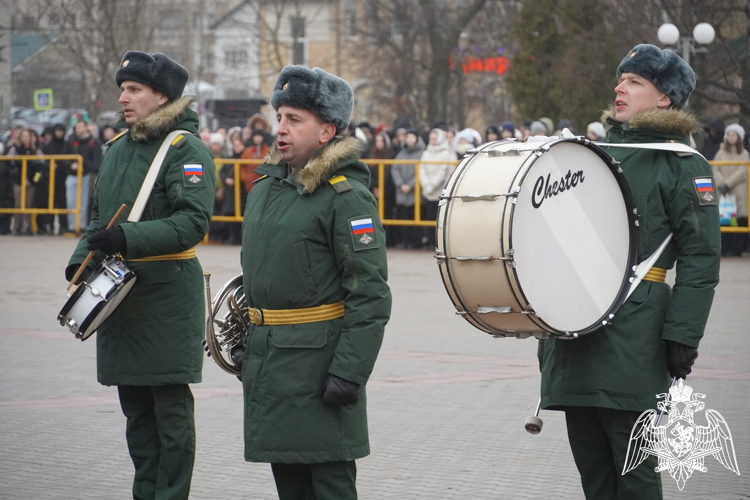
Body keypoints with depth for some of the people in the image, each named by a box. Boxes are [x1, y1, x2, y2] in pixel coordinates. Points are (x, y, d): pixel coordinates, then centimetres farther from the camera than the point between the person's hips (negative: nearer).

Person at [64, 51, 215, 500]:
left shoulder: (187, 148, -9)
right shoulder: (119, 146, 14)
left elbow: (193, 222, -19)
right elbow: (100, 214, 23)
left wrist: (128, 239, -28)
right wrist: (82, 259, 5)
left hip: (168, 296, -8)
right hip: (120, 293, 8)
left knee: (171, 407, -3)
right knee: (135, 406, 12)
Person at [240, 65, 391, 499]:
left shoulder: (347, 196, -13)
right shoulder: (265, 189, 13)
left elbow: (371, 296, -17)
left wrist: (349, 372, -21)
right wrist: (248, 344, 23)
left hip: (318, 362, -8)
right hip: (268, 362, 8)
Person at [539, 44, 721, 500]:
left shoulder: (683, 166, -2)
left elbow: (701, 257, -7)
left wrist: (683, 336, -15)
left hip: (633, 334, -6)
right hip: (575, 328, 7)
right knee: (590, 462, 9)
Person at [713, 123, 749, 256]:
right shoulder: (721, 153, 14)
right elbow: (716, 170, 5)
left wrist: (727, 184, -14)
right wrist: (721, 184, -13)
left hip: (738, 191, -2)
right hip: (723, 191, 2)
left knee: (739, 220, -7)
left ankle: (737, 249, -6)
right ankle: (724, 249, -6)